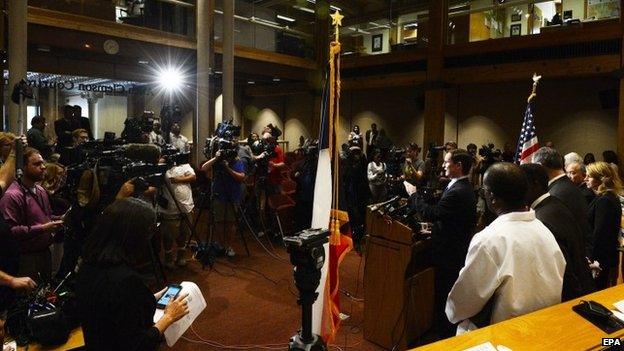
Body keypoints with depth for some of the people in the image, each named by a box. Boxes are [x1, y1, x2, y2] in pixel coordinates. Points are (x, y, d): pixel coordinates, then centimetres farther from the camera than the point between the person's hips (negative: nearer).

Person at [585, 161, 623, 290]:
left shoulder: (603, 201, -20)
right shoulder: (611, 198, 11)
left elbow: (599, 234, -23)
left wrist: (593, 260, -18)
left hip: (601, 261, -10)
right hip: (609, 257, 10)